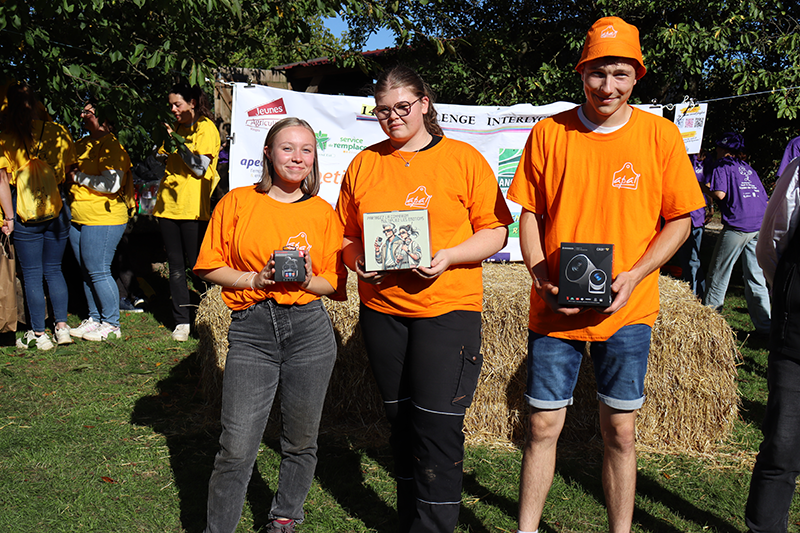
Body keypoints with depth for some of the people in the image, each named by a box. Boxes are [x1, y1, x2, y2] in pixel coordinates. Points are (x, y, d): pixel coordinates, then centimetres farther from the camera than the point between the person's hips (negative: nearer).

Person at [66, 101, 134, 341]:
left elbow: (112, 184, -23)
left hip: (103, 219, -9)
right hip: (78, 219, 9)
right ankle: (94, 319, 24)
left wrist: (78, 177, -15)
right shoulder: (82, 144, 15)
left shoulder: (111, 146, -11)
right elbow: (70, 170, 33)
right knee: (86, 272, 13)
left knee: (98, 272, -7)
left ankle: (111, 324, 5)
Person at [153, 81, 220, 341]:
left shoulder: (206, 128, -3)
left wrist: (177, 140, -13)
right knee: (176, 265, 6)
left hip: (193, 208, -6)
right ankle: (181, 321, 12)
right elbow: (165, 161, 27)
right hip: (169, 205, 7)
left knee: (197, 265, -2)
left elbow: (200, 167, -13)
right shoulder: (176, 128, 17)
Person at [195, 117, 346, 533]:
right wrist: (256, 279, -11)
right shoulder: (238, 202, 4)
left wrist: (308, 280, -12)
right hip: (250, 331, -1)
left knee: (300, 442, 13)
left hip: (309, 330, 2)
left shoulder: (321, 211, 7)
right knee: (236, 448, -4)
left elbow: (337, 284, 9)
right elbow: (210, 268, 4)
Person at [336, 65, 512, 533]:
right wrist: (358, 261, -6)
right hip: (382, 308, 4)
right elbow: (346, 234, 15)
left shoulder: (464, 158, 0)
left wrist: (447, 257, -17)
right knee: (401, 420, 14)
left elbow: (495, 231, -2)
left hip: (448, 305, -4)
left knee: (438, 425, -7)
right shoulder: (364, 164, 11)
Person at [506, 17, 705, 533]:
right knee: (543, 426, 7)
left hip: (627, 311, 0)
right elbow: (530, 214, 5)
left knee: (620, 432, 9)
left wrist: (632, 277, -12)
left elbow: (679, 220, 2)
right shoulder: (548, 132, 0)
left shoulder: (661, 134, -1)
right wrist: (542, 278, -10)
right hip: (554, 309, 1)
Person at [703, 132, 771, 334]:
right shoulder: (749, 169, 21)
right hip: (760, 226, 6)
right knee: (756, 276, 9)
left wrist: (707, 188, 5)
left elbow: (720, 194, -13)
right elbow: (764, 197, 19)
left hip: (737, 226, -6)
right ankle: (764, 324, 10)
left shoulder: (722, 167, 2)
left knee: (719, 273, 5)